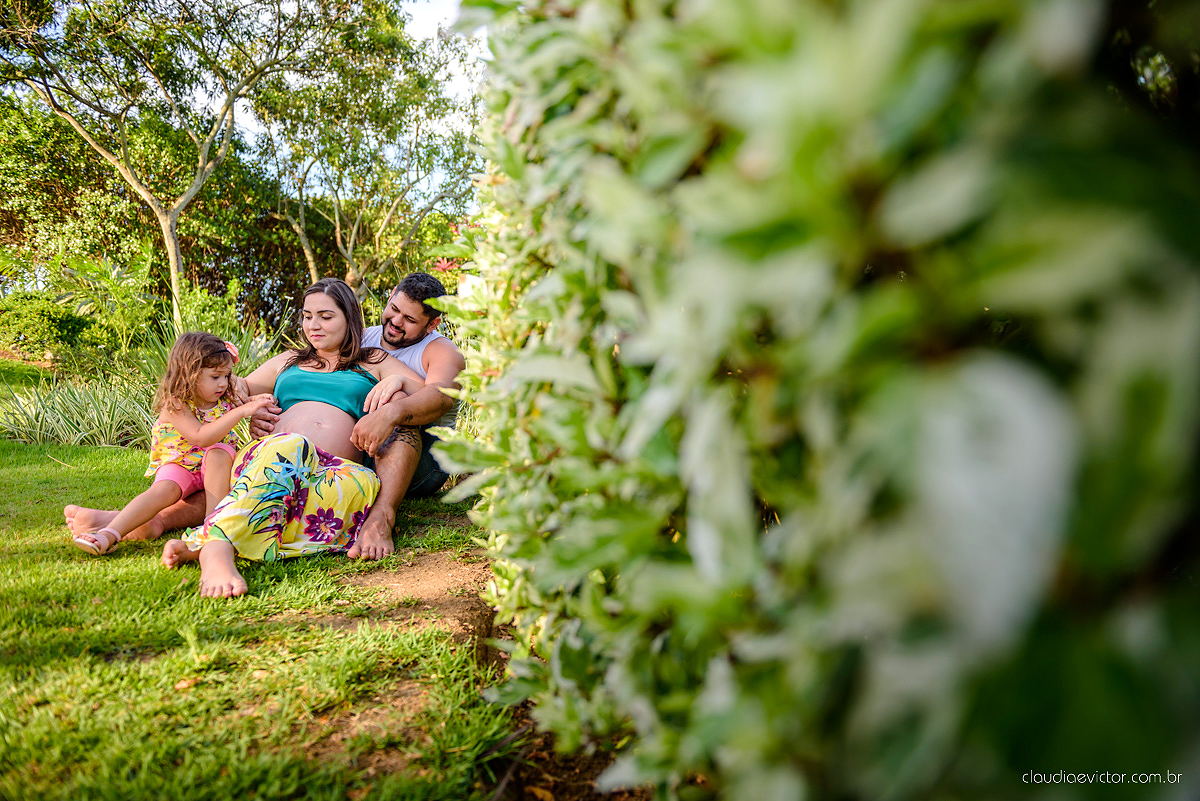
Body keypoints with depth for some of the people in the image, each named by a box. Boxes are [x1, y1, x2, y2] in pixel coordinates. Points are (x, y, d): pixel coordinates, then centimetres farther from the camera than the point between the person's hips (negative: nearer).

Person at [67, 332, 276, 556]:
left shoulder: (225, 400, 2)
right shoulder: (174, 405, -17)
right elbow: (200, 437, -33)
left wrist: (254, 403, 3)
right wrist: (241, 412, -37)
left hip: (214, 470, 3)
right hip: (179, 466, -3)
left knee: (219, 452, -30)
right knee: (164, 489, -33)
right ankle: (109, 534, -44)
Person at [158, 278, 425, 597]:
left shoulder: (373, 362, 25)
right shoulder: (289, 361, 33)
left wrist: (398, 380, -3)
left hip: (333, 471, -1)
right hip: (266, 454, 2)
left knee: (363, 484, -40)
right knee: (291, 445, -38)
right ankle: (217, 550, -57)